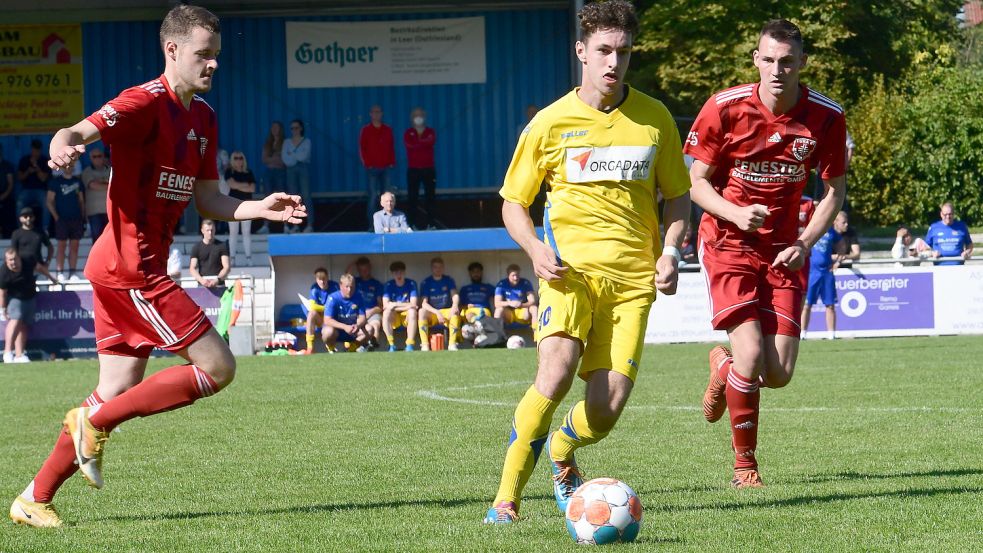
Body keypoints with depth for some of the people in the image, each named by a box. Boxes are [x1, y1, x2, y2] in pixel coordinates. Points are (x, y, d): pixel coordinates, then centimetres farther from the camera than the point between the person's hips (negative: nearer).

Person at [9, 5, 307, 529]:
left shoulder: (202, 117, 16)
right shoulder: (148, 102, -12)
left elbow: (207, 200, 21)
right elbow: (78, 131, -26)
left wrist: (259, 208, 6)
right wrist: (63, 147, -49)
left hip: (120, 269, 9)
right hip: (131, 265, -9)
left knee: (120, 392, 9)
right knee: (217, 367, -9)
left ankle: (34, 499, 14)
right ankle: (94, 421, -3)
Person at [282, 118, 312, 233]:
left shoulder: (306, 141, 5)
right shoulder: (287, 142, 12)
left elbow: (304, 156, -9)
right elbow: (285, 159, 0)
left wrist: (291, 155, -1)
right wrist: (297, 157, -7)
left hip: (304, 169, -3)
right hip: (291, 170, 3)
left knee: (306, 196, -9)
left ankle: (310, 224, -12)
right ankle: (295, 225, 1)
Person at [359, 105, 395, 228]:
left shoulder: (387, 130, 11)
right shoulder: (365, 130, 2)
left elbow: (391, 147, 13)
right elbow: (362, 149, 0)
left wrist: (392, 162, 3)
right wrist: (367, 164, -7)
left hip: (385, 168, 3)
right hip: (372, 168, -3)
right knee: (372, 195, -6)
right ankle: (371, 224, -3)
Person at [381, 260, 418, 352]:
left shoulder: (411, 284, -5)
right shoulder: (389, 285, -2)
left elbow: (413, 305, -15)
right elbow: (386, 305, -15)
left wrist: (395, 305, -18)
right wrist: (405, 305, -18)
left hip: (407, 315, -1)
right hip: (394, 317, 1)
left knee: (412, 311, -34)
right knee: (386, 312, -32)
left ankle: (410, 345, -35)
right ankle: (391, 345, -27)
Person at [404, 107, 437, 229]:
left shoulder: (430, 132, 9)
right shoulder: (408, 133, 7)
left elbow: (431, 142, -13)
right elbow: (409, 144, -14)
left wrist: (418, 143, -17)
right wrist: (424, 142, -12)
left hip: (429, 168, 1)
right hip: (413, 169, -1)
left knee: (430, 195, -2)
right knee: (413, 196, -3)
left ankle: (430, 223, 1)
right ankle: (415, 223, 1)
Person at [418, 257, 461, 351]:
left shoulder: (449, 280, 8)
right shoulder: (426, 282, 2)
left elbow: (455, 295, -6)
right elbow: (424, 303, -7)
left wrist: (455, 305, -30)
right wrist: (437, 312, -23)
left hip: (447, 312, 1)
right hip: (431, 313, -1)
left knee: (455, 312, -32)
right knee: (422, 311, -33)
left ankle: (452, 343, -33)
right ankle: (425, 345, -36)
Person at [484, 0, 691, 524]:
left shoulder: (654, 118, 7)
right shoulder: (551, 122, 2)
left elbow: (677, 195, 18)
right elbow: (513, 202, 9)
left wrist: (669, 252, 0)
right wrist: (536, 249, -10)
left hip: (632, 276, 2)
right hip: (571, 265, -2)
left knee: (607, 407, -7)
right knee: (555, 374, -27)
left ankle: (561, 453, 29)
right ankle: (507, 496, -16)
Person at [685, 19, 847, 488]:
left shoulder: (826, 118, -6)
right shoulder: (725, 108, -11)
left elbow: (834, 189, 5)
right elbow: (697, 182, -3)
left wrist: (804, 243, -9)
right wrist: (736, 214, -21)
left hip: (783, 251, 3)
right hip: (728, 243, -3)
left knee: (779, 374, -4)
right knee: (751, 353, -19)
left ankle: (723, 367, 34)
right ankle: (744, 464, 2)